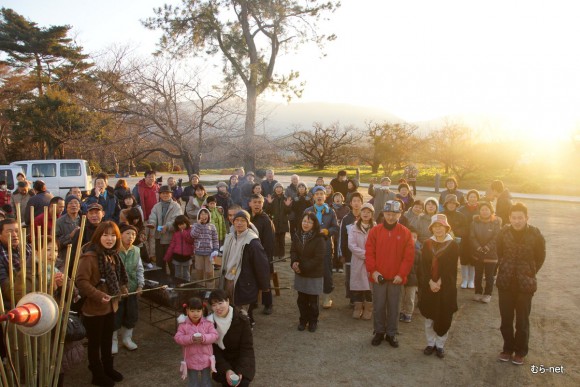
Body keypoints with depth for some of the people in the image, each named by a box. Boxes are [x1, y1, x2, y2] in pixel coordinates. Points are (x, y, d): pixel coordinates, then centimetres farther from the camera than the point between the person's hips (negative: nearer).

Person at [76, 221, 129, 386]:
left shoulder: (113, 255, 6)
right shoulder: (89, 257, -22)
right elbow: (81, 281, -26)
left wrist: (122, 289, 8)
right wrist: (98, 295, -31)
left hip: (111, 306, 8)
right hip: (94, 308, -8)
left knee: (108, 340, 23)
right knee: (95, 342, 10)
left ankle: (108, 368, 40)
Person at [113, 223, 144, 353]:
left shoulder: (136, 251, 1)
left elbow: (140, 269, 8)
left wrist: (140, 285, 2)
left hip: (132, 289, 5)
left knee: (132, 315, 14)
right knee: (115, 316, 7)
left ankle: (127, 338, 35)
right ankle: (113, 341, 27)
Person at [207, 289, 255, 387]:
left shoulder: (241, 319, -19)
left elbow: (247, 347, -15)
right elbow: (214, 350, -11)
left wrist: (240, 371, -26)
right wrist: (226, 369, -23)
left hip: (241, 359, -2)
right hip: (222, 360, 2)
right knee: (220, 377, -23)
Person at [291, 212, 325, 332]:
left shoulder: (319, 239, -16)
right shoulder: (297, 236, 0)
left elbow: (318, 258, -18)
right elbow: (293, 251, 1)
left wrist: (302, 267, -19)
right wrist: (294, 262, -20)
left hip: (314, 275, -4)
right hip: (300, 274, 4)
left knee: (313, 301, 8)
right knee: (301, 299, 13)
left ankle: (313, 321, 28)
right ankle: (303, 320, 32)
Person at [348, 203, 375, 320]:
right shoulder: (354, 228, 4)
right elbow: (351, 245, -6)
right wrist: (364, 254, -14)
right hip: (357, 261, 1)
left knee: (370, 284, 1)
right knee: (358, 284, 5)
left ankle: (368, 309, 16)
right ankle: (358, 308, 21)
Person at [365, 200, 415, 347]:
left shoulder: (405, 233, -2)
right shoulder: (375, 230, -1)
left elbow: (409, 256, -3)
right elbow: (369, 252, -2)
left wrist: (401, 274, -9)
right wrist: (373, 271, -11)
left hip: (396, 278, 0)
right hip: (378, 276, 0)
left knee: (393, 307, 10)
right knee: (379, 306, 10)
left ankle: (391, 334, 24)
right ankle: (379, 332, 25)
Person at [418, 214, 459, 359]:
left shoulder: (453, 245, -3)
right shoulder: (427, 244, 4)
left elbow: (451, 268, -9)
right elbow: (424, 266, -2)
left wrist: (439, 283, -15)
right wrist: (430, 282, -14)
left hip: (446, 287, -2)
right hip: (428, 286, 2)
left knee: (443, 317, 4)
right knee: (429, 316, 9)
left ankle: (440, 345, 20)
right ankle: (430, 343, 24)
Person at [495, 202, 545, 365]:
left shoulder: (535, 234, -11)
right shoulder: (504, 232, -7)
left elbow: (540, 257, 5)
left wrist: (529, 273, 4)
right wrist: (506, 268, 10)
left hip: (525, 284, -2)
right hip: (505, 282, 2)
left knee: (522, 321, 9)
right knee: (506, 319, 11)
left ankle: (520, 351, 28)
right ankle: (508, 348, 30)